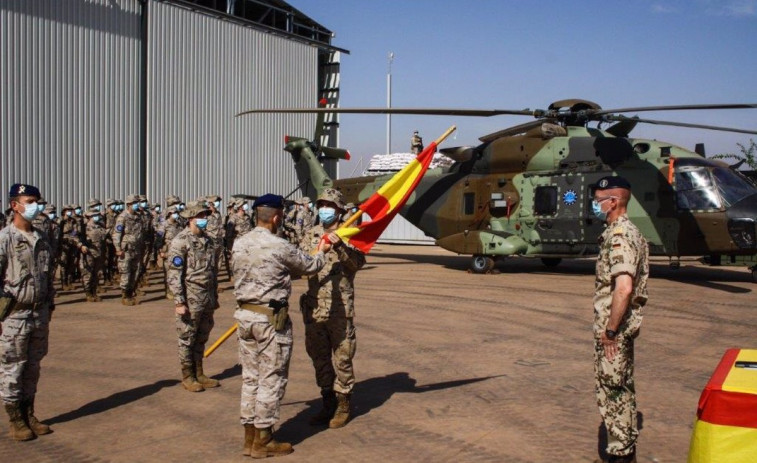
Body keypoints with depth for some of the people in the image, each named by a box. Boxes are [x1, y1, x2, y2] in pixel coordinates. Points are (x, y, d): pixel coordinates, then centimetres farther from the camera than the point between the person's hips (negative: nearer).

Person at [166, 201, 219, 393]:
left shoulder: (207, 240, 11)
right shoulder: (180, 241, -12)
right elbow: (173, 274, -15)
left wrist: (215, 296, 18)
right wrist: (179, 302, -18)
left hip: (207, 299, 7)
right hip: (190, 299, -7)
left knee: (201, 338, 15)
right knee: (187, 339, 5)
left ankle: (199, 374, 26)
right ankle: (187, 377, 16)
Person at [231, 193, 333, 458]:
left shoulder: (239, 244, 5)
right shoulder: (279, 246, -16)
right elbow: (310, 266, -3)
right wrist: (323, 251, 19)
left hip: (245, 315, 7)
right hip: (271, 318, -7)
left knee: (250, 377, 14)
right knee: (272, 379, 4)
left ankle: (249, 438, 23)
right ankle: (263, 441, 11)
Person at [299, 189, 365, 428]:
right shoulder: (311, 235, 10)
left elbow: (358, 262, -18)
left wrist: (340, 246, -32)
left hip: (340, 308, -5)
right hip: (314, 307, 5)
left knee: (342, 358, 3)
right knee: (319, 358, 14)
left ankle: (343, 406, 17)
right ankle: (328, 403, 28)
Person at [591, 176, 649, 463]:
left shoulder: (619, 236, -20)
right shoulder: (631, 232, 13)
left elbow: (623, 288, -31)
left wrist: (609, 330, -23)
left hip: (613, 329, -11)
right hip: (625, 325, 11)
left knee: (612, 391, -1)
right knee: (623, 389, 18)